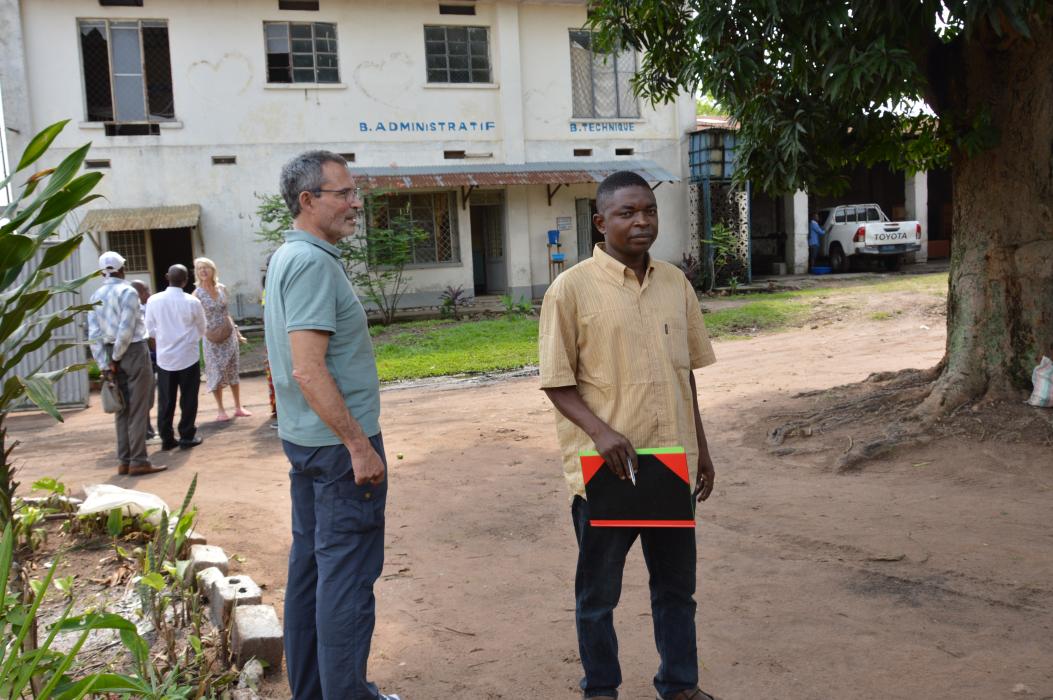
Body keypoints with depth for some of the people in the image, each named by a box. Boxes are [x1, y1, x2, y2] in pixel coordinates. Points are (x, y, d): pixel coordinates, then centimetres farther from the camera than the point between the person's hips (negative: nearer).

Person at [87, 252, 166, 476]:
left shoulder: (96, 296, 7)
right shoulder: (127, 292, -11)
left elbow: (94, 335, 3)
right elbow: (126, 329, -18)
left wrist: (105, 364, 4)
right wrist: (117, 358, -7)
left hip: (111, 352, 6)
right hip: (134, 350, -6)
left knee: (123, 409, 12)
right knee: (138, 409, -3)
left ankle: (124, 461, 14)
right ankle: (138, 461, -3)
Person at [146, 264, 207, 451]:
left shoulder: (153, 300, -6)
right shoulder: (192, 302, -11)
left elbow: (150, 330, 3)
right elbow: (202, 330, 3)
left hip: (164, 357, 2)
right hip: (188, 357, -2)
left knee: (165, 401, 9)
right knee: (188, 399, 7)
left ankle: (167, 438, 13)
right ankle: (187, 437, 10)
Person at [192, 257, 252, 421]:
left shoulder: (222, 288, 5)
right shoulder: (197, 294, -7)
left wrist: (236, 330, 13)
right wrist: (208, 332, -22)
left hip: (229, 334, 4)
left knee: (233, 370, 7)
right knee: (217, 372, 0)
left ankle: (238, 407, 15)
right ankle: (220, 410, 9)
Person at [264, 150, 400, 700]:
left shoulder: (286, 257, 12)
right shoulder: (313, 262, -19)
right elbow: (309, 370, -25)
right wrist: (359, 445, -22)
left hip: (304, 439, 10)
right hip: (337, 440, -10)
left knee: (310, 561, 16)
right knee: (346, 573, -2)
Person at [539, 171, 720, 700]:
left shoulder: (675, 283, 6)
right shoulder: (572, 288, -10)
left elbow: (686, 372, 14)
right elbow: (558, 383, -9)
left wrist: (700, 447, 14)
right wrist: (601, 431, -24)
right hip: (605, 470, -4)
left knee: (676, 586, 17)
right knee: (598, 592, 11)